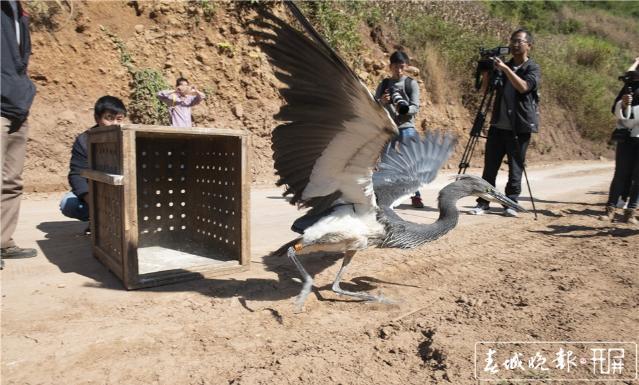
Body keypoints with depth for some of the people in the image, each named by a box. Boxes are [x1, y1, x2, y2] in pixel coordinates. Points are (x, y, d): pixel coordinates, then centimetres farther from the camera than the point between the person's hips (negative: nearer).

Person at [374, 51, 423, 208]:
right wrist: (382, 102, -15)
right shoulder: (384, 84, 10)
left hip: (407, 127, -2)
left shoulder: (411, 83, 3)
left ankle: (416, 195, 4)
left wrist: (404, 110, -26)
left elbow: (415, 107, -5)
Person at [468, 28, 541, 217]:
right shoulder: (503, 66, 16)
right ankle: (483, 202, 8)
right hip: (498, 124, 4)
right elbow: (485, 89, 11)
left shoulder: (533, 68, 1)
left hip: (519, 127, -4)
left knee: (515, 168, 0)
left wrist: (505, 69, -22)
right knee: (490, 166, 2)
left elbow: (523, 87, -18)